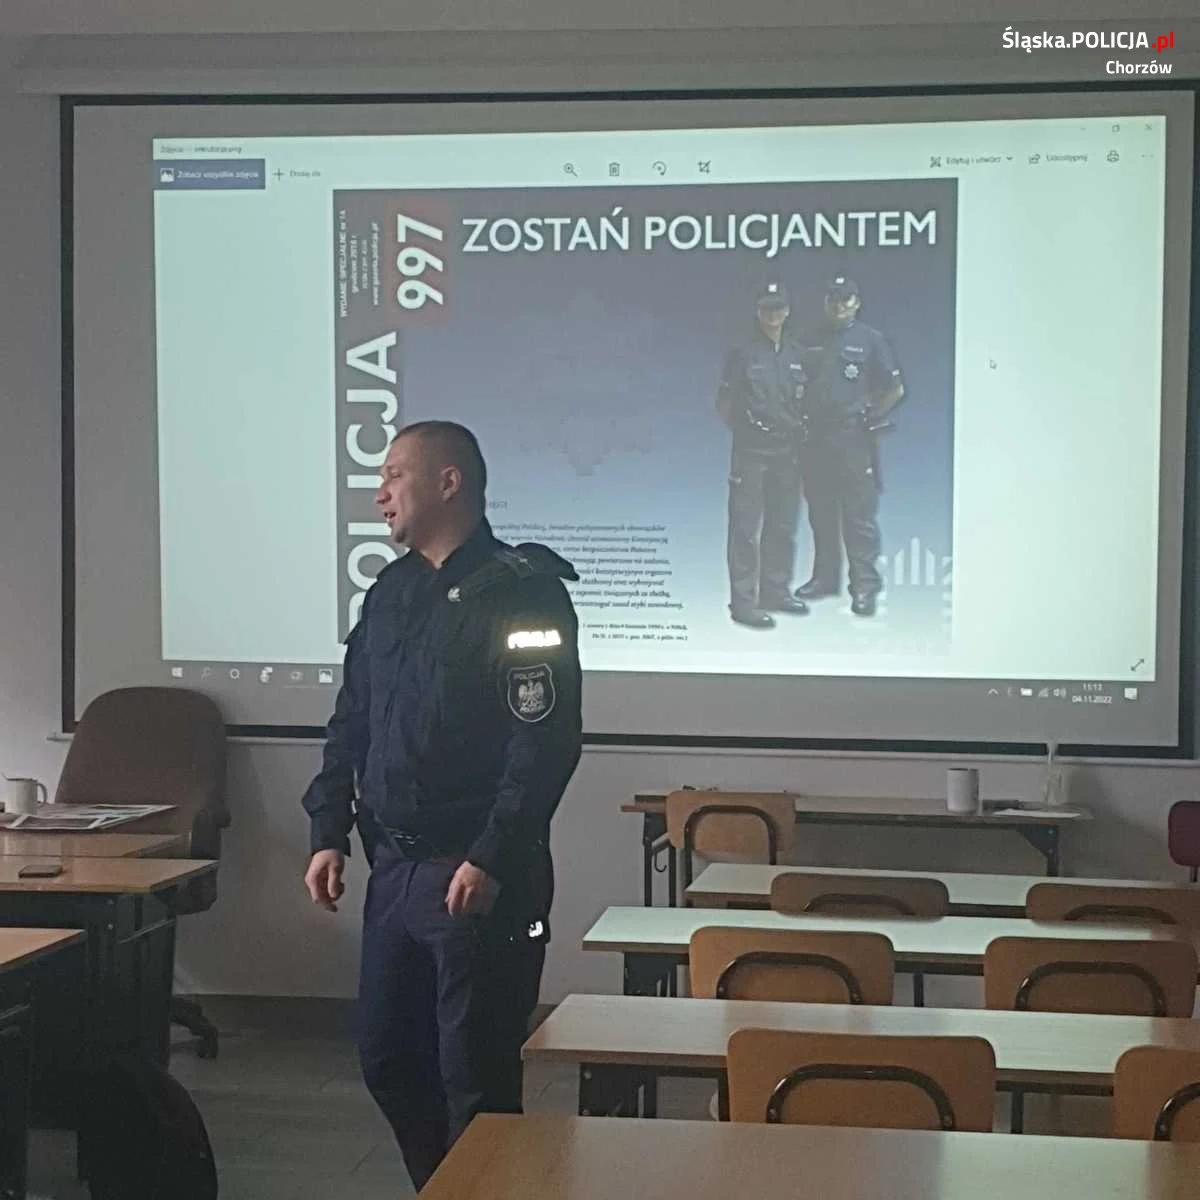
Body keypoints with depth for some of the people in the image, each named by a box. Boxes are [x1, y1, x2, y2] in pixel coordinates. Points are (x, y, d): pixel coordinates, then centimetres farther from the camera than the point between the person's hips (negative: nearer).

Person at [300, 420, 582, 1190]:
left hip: (479, 877, -8)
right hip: (394, 867, 8)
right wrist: (330, 833, 9)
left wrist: (491, 859, -20)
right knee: (387, 1056, 15)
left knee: (474, 1073, -2)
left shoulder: (521, 592, -10)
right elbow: (351, 724, 19)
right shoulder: (390, 594, 14)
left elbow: (546, 739, -17)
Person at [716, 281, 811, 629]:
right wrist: (743, 430, -1)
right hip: (751, 453, -5)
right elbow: (724, 404, 0)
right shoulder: (742, 353, -3)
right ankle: (743, 601, -3)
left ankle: (776, 591, 24)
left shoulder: (796, 355, 11)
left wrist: (799, 431, 7)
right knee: (747, 529, -5)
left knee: (783, 527, 12)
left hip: (787, 452, 5)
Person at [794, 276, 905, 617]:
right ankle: (825, 577, 22)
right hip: (815, 439, 5)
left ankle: (865, 587, -4)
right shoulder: (809, 342, 14)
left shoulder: (870, 340, 3)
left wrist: (870, 419, -2)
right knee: (820, 515, 11)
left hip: (854, 439, -5)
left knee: (859, 517, -6)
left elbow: (895, 389, 2)